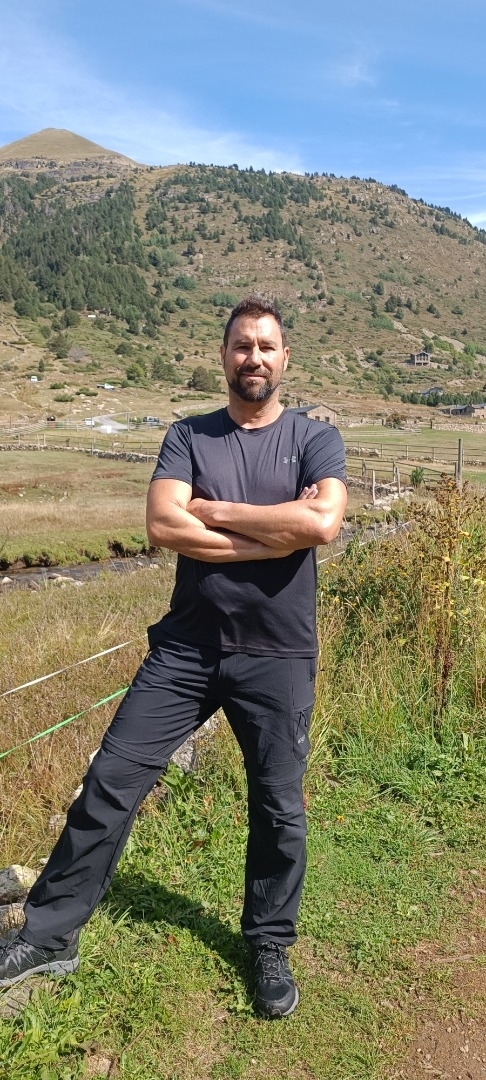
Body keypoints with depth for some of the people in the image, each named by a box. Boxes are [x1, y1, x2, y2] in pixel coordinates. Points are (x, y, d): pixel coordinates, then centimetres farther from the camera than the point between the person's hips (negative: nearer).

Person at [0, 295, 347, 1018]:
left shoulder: (315, 439, 1)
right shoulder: (189, 436, 4)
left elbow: (323, 522, -19)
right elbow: (162, 526, -13)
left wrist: (213, 510, -12)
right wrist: (275, 535, -14)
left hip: (278, 658, -1)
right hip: (185, 650, 1)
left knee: (279, 811, 11)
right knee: (111, 785, 3)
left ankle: (270, 947, 36)